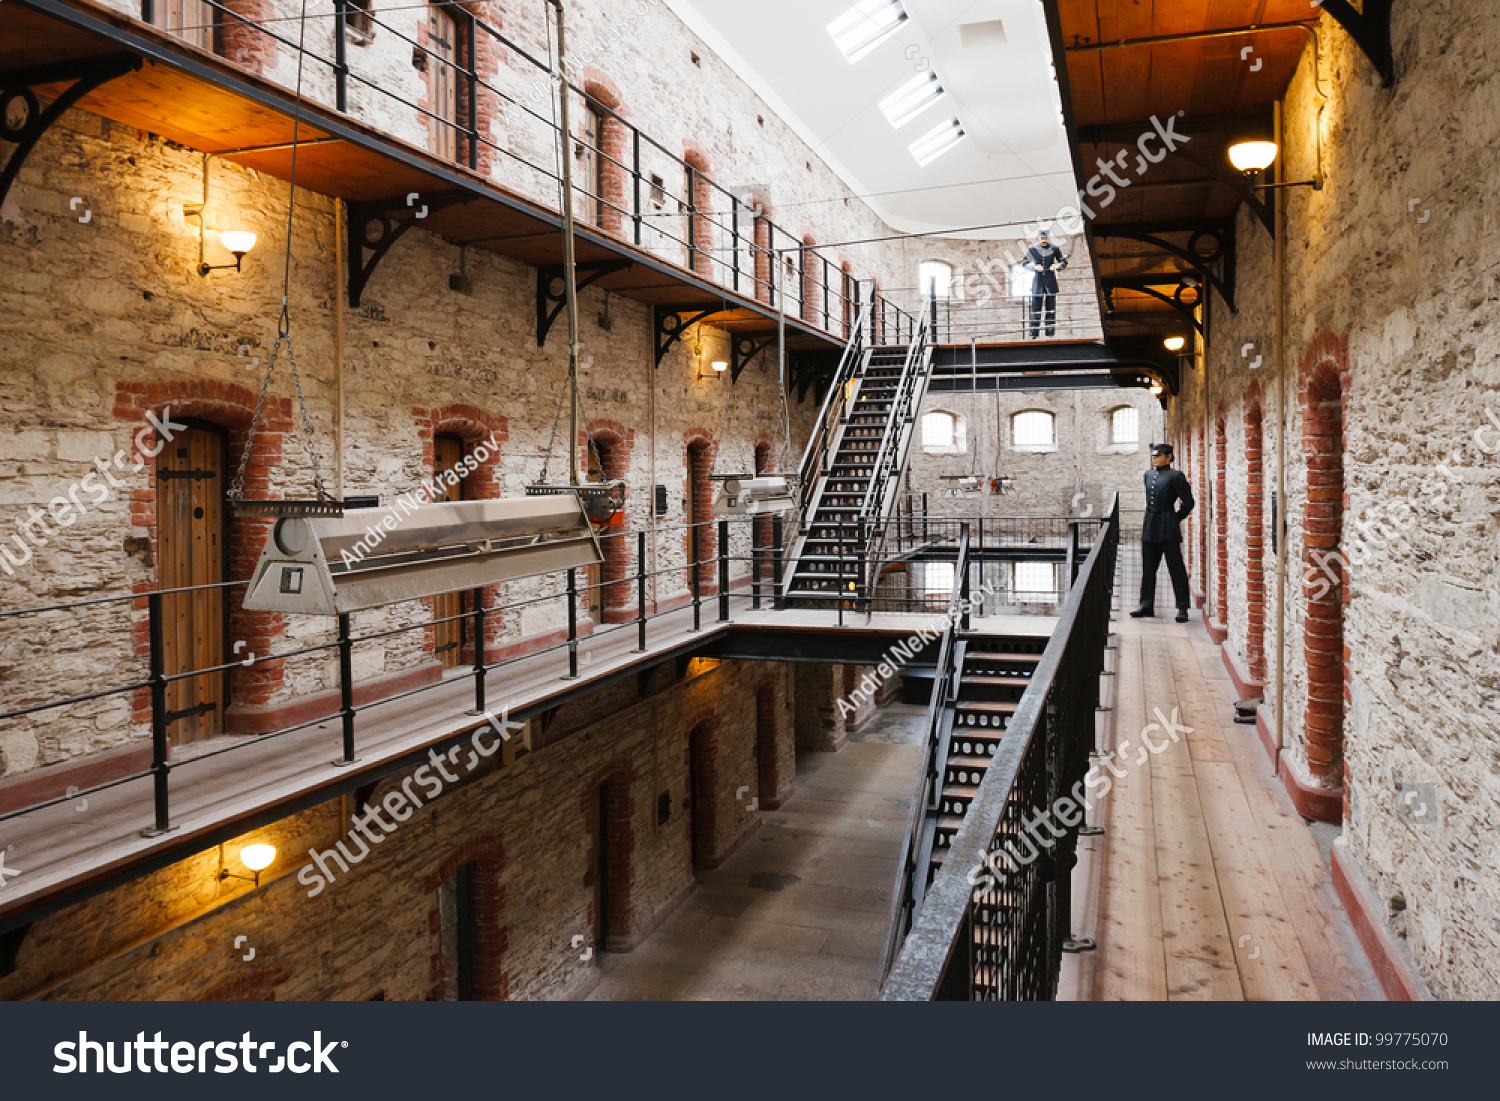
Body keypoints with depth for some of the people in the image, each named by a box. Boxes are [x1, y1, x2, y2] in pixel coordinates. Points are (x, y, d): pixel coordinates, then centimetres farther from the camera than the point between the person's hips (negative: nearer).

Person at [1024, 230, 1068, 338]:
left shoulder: (1054, 249, 5)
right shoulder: (1032, 249, 4)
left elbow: (1064, 262, 13)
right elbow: (1025, 264, 8)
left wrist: (1058, 265, -8)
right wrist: (1034, 267, -11)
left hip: (1051, 282, 1)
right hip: (1037, 281, -1)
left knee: (1051, 309, 3)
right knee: (1036, 308, -4)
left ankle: (1051, 333, 8)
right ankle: (1034, 334, 0)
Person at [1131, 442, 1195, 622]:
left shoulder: (1176, 476, -5)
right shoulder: (1148, 475, 15)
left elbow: (1189, 502, -5)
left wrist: (1176, 519, 1)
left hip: (1168, 529, -7)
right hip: (1150, 528, 7)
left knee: (1176, 569, -3)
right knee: (1148, 568, 9)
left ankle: (1182, 609, 1)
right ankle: (1146, 606, 15)